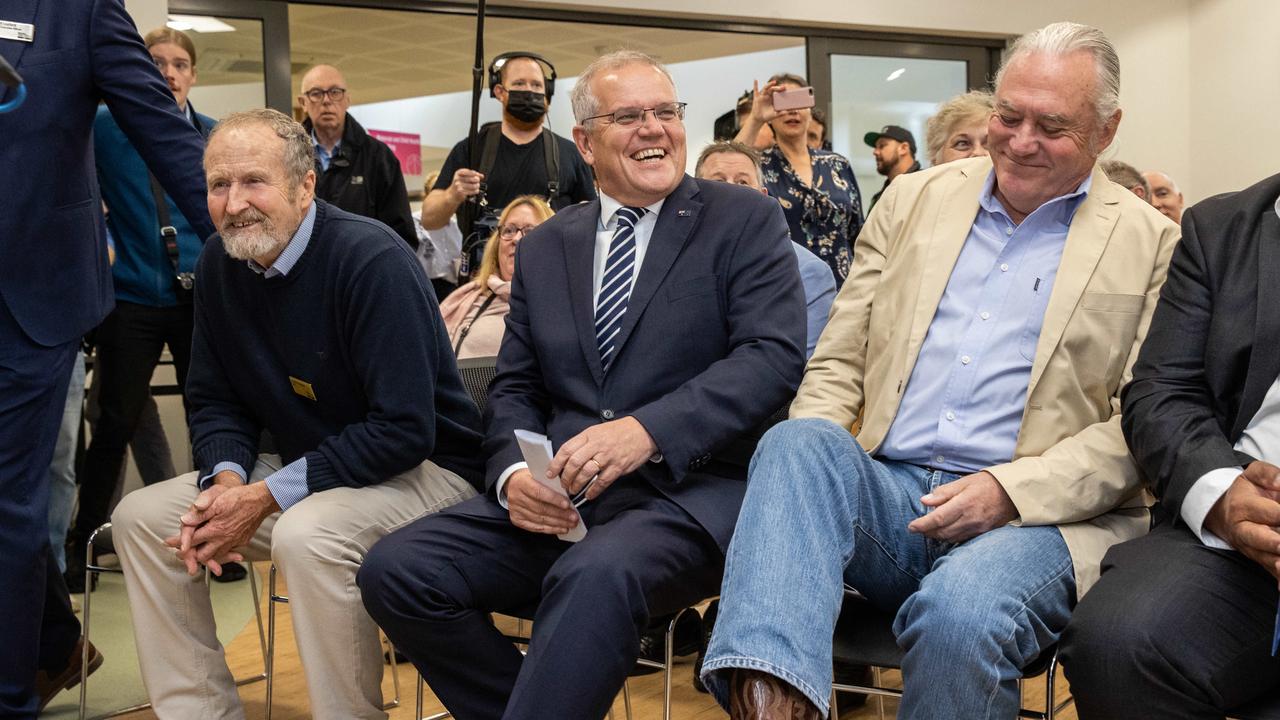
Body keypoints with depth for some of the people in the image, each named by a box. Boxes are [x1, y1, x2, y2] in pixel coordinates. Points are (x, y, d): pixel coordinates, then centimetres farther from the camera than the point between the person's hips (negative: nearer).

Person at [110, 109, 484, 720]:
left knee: (306, 534, -35)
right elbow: (215, 401, 9)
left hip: (422, 469, -7)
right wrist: (226, 480, -14)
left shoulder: (373, 261, -22)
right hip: (304, 463, 8)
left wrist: (267, 498, -24)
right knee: (141, 517, -2)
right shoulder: (219, 265, 0)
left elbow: (403, 428, -26)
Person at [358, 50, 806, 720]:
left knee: (595, 576, -37)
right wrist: (513, 473, -7)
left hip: (687, 490, -5)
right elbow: (513, 388, 16)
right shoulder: (543, 247, 17)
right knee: (394, 570, -15)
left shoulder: (744, 220, 4)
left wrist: (648, 430, -22)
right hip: (554, 499, 5)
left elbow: (775, 355, -9)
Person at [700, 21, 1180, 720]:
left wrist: (1009, 490, -14)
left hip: (1036, 516, -3)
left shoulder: (1151, 244, 7)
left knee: (958, 613, -36)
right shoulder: (913, 199, 17)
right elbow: (838, 361, 15)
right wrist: (810, 462, -7)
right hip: (884, 491, 3)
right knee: (795, 444, -29)